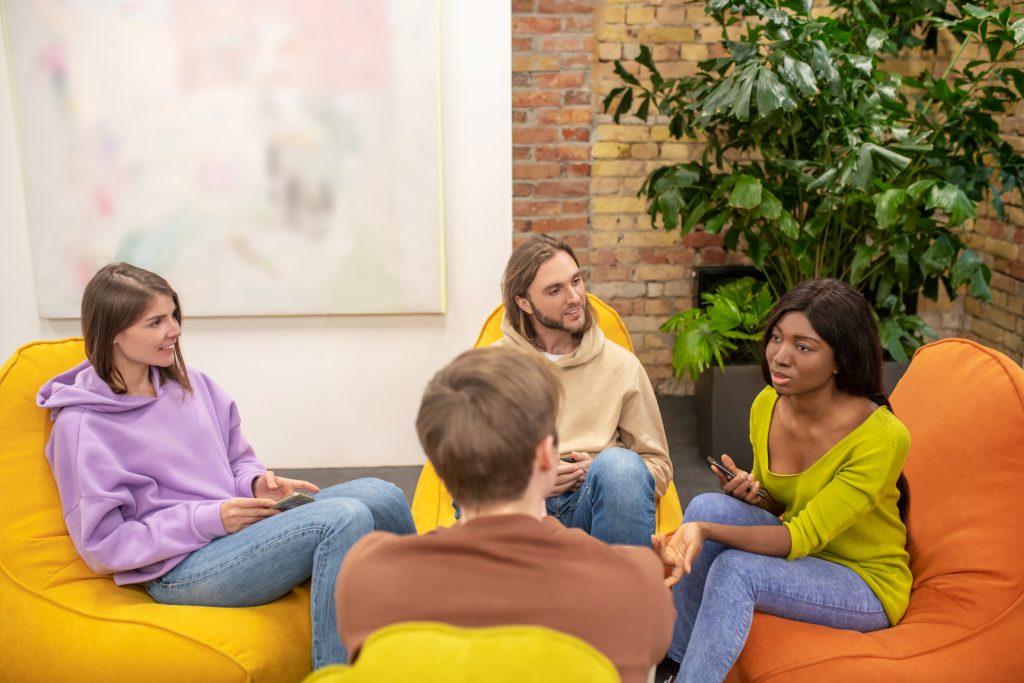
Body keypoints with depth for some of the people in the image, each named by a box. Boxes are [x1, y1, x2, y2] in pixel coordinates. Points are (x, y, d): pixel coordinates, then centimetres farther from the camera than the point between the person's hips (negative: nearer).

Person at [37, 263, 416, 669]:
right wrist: (209, 519, -17)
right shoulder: (82, 423, -9)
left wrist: (258, 483, -4)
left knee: (383, 496, -15)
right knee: (345, 518, -29)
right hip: (181, 569, -7)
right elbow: (103, 547, -10)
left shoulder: (190, 384, 10)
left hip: (244, 526, 7)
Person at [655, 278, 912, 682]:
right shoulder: (767, 405, -6)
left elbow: (803, 536, -26)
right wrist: (751, 494, -15)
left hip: (866, 585, -6)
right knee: (708, 505, -21)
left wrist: (704, 530, -40)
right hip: (797, 553, 6)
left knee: (735, 569, -30)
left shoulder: (881, 436, -25)